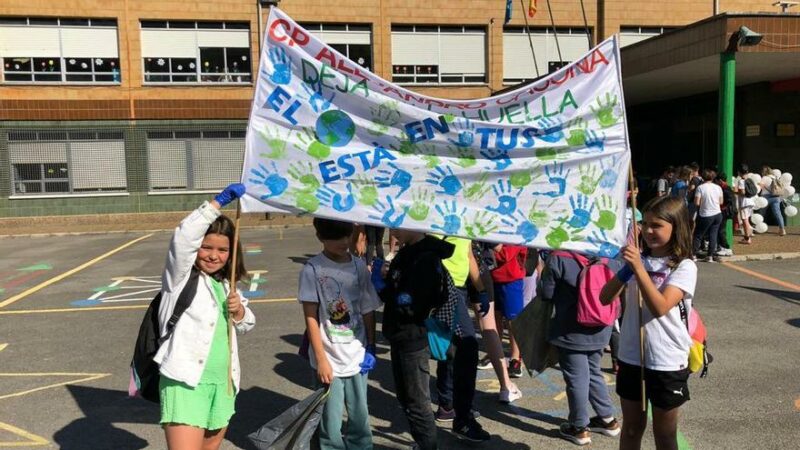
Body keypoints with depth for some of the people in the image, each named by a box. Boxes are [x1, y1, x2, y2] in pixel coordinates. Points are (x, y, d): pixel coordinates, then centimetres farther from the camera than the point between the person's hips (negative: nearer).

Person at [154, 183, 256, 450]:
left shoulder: (226, 284, 13)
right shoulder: (181, 276, -4)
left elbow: (247, 326, 19)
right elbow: (184, 237, -22)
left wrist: (239, 312, -3)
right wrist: (220, 201, -21)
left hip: (222, 383, 7)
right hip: (184, 382, -7)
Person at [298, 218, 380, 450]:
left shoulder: (359, 266, 1)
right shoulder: (313, 269, -9)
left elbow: (368, 311, 8)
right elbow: (311, 318, -9)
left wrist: (370, 348, 4)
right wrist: (321, 359, -11)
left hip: (357, 357, 4)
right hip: (328, 360, -3)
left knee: (360, 417, 14)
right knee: (331, 422, 5)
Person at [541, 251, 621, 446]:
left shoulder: (557, 258, -18)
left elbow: (547, 295, -9)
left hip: (571, 331, -5)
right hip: (600, 329, 6)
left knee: (577, 378, 6)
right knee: (594, 372, 22)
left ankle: (579, 428, 18)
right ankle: (608, 419, 32)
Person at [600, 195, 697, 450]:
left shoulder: (684, 267, -11)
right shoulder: (637, 260, 3)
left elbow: (660, 308, -25)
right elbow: (605, 299, -1)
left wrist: (638, 269, -29)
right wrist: (625, 270, -16)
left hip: (667, 363, -4)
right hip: (631, 358, 4)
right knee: (631, 428, 17)